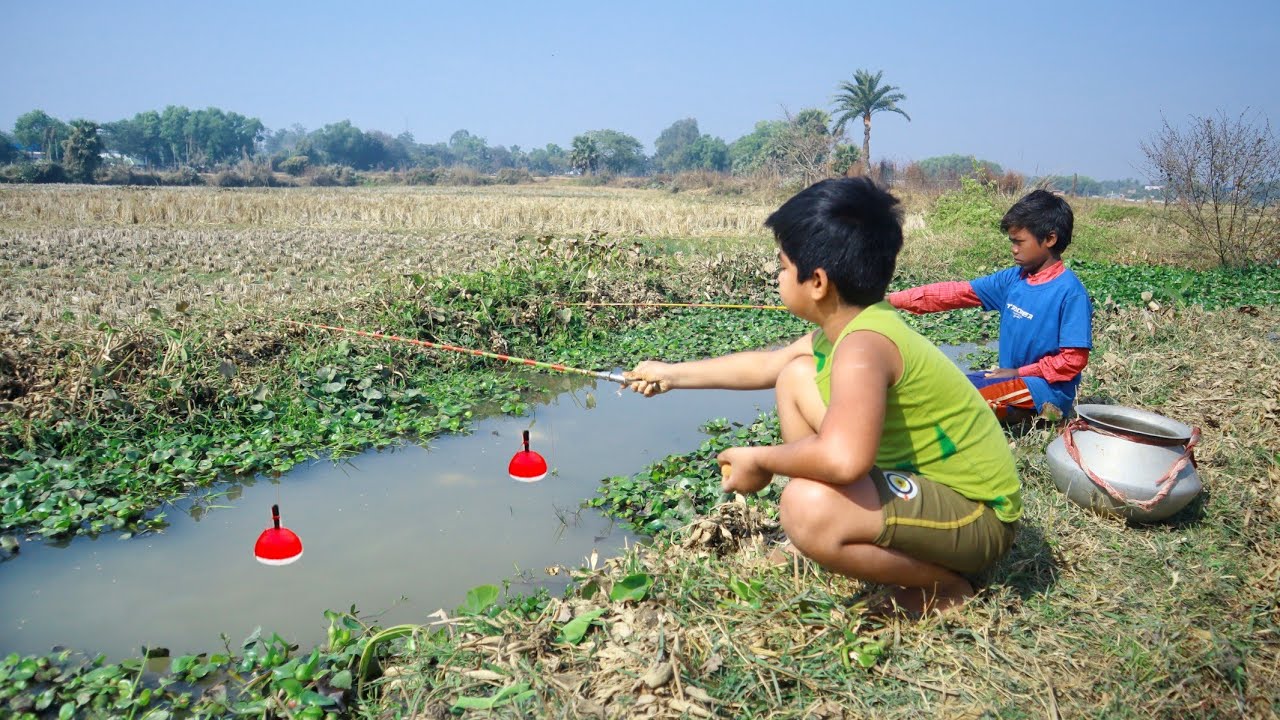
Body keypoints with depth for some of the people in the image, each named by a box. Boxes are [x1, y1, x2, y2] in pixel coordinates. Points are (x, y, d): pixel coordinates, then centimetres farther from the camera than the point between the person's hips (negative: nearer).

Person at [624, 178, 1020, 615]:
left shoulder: (863, 346, -30)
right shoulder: (846, 324, 1)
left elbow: (842, 460, -46)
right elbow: (765, 365, 18)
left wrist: (760, 461, -26)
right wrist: (673, 374, 24)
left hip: (974, 513, -9)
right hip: (921, 479, 9)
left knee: (808, 508, -36)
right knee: (796, 377, 9)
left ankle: (945, 586, -7)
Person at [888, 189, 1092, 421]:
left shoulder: (1070, 292, -15)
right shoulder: (1013, 279, 5)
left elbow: (1074, 360, -15)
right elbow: (957, 293, 1)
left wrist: (1020, 372, -11)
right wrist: (893, 300, -5)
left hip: (1048, 387, -8)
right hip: (1013, 377, 8)